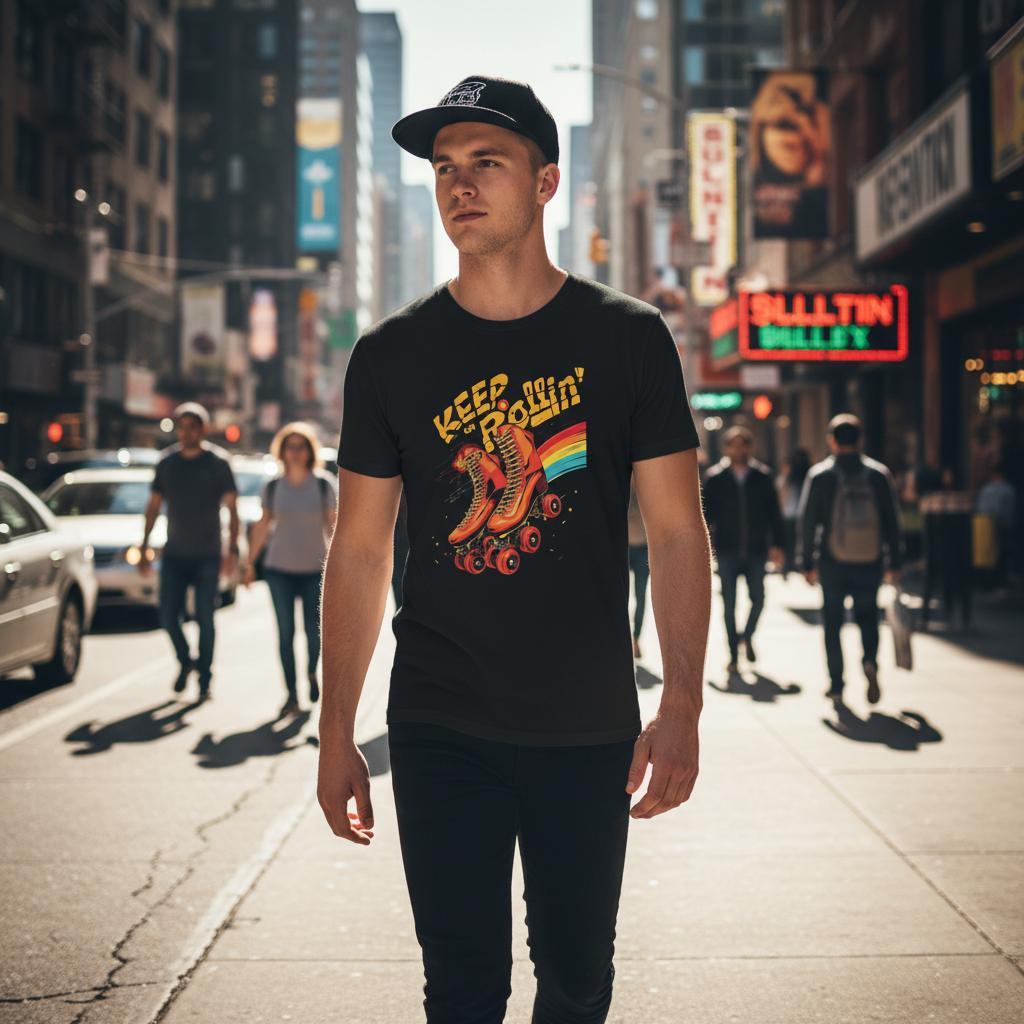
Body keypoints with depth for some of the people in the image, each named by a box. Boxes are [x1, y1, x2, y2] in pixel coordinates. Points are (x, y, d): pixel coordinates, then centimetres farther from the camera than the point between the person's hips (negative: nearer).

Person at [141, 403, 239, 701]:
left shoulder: (217, 462, -2)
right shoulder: (167, 463, 7)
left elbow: (231, 508, -4)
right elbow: (154, 506, 12)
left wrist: (232, 549, -12)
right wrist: (144, 547, 8)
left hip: (206, 555, -3)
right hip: (173, 554, 3)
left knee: (204, 619, -3)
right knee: (168, 616, 0)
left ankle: (204, 681, 7)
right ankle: (185, 661, 26)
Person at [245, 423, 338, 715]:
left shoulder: (323, 485, -2)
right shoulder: (273, 487, 1)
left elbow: (332, 526, 1)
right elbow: (263, 526, 10)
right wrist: (251, 562, 10)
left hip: (315, 569, -1)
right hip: (280, 569, 1)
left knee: (314, 631, -2)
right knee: (286, 633, -2)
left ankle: (312, 672, 30)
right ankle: (292, 694, 7)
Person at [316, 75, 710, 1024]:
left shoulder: (626, 337, -1)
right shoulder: (391, 353, 1)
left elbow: (677, 532, -2)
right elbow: (359, 549, 4)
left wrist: (681, 709, -11)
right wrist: (335, 730, 2)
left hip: (589, 728, 0)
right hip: (440, 730, 0)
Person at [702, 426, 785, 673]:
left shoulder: (763, 476, 4)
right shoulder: (715, 478, 1)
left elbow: (774, 513, 6)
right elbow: (706, 513, 3)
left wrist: (776, 544, 1)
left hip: (756, 550, 1)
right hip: (727, 552, -1)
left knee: (758, 599, -1)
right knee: (729, 604, 2)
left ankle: (747, 636, 28)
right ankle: (733, 655, 11)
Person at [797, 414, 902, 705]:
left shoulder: (819, 475, -2)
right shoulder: (878, 473, 2)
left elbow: (807, 522, -2)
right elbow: (892, 521, 3)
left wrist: (807, 563, 4)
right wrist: (894, 562, 9)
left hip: (832, 563, -1)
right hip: (870, 562, 1)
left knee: (833, 623, 10)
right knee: (867, 615, 17)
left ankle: (836, 684, 9)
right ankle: (870, 661, -10)